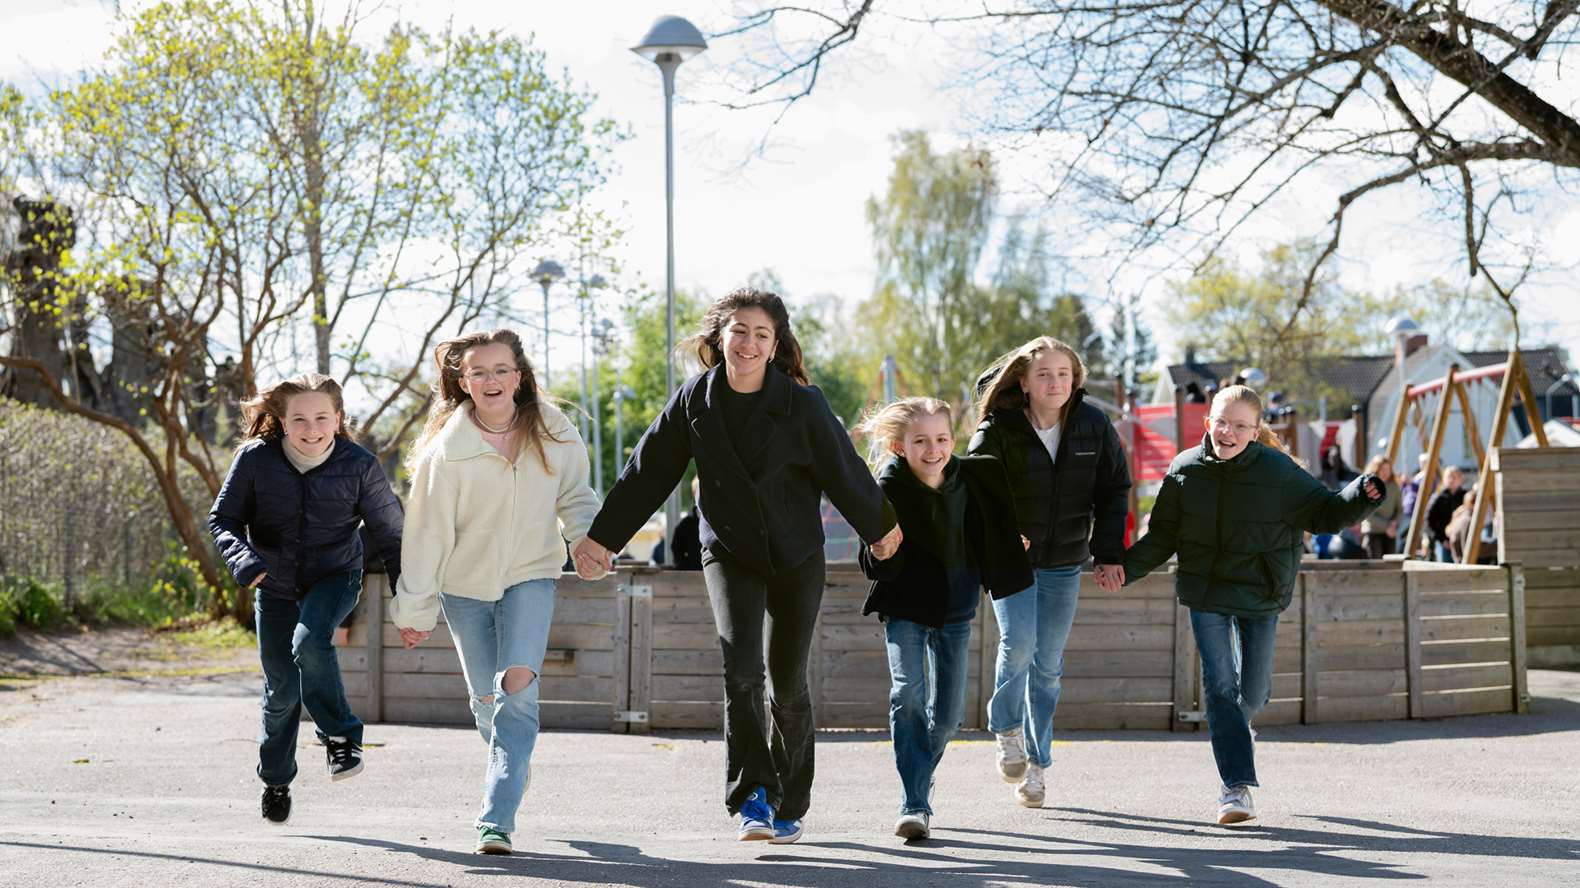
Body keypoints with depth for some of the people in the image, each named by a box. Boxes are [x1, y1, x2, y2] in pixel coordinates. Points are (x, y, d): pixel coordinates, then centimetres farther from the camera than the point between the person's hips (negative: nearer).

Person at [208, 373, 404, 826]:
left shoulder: (360, 466, -17)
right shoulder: (256, 459, -17)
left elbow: (390, 533, -6)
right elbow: (222, 519, -6)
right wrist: (244, 559, -27)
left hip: (334, 577, -2)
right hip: (275, 584, 2)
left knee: (310, 642, -31)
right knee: (282, 689, 5)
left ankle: (341, 737, -11)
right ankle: (276, 780, 29)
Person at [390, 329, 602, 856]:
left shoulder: (554, 434, -8)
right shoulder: (445, 452, -14)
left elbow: (574, 496, 6)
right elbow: (428, 534, -8)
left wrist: (591, 536, -15)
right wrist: (414, 609, -4)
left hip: (531, 577, 0)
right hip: (465, 584, 0)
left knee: (517, 686, -19)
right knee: (486, 699, 9)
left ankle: (497, 820, -19)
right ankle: (514, 763, 44)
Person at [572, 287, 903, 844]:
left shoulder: (801, 404, -11)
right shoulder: (695, 400, -5)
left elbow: (843, 469, 1)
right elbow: (648, 471, 1)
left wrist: (880, 526, 12)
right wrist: (603, 537, 4)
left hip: (797, 556, 0)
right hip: (730, 553, 1)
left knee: (788, 683, 4)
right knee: (740, 667, -21)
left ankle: (788, 805, 21)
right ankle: (752, 795, -14)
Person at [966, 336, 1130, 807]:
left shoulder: (1094, 426, -4)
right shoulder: (998, 430, -13)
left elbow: (1113, 490, 5)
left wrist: (1109, 554, -1)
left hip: (1064, 564, 3)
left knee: (1048, 665, 7)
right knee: (1018, 642, -21)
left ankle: (1034, 763, 20)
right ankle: (1007, 731, 6)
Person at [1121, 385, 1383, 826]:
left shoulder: (1278, 471, -11)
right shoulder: (1185, 470, -5)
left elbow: (1324, 512, -3)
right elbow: (1162, 536, 3)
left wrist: (1361, 496, -22)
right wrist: (1124, 566, -9)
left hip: (1259, 594, 0)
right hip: (1205, 594, 0)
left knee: (1253, 687, 9)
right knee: (1219, 683, -9)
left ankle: (1235, 726, 48)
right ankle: (1237, 785, -5)